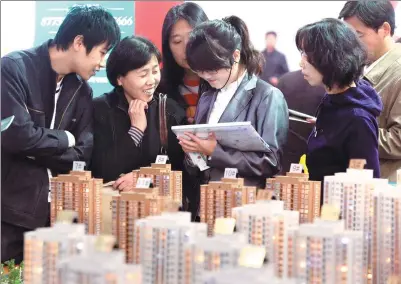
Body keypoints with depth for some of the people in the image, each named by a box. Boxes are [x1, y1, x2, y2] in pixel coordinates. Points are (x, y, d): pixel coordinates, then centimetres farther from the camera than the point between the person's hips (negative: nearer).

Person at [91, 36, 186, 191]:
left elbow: (179, 166, 0)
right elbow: (104, 171, -11)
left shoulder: (171, 110, 3)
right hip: (112, 194, -2)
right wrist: (136, 129, -11)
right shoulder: (100, 109, -3)